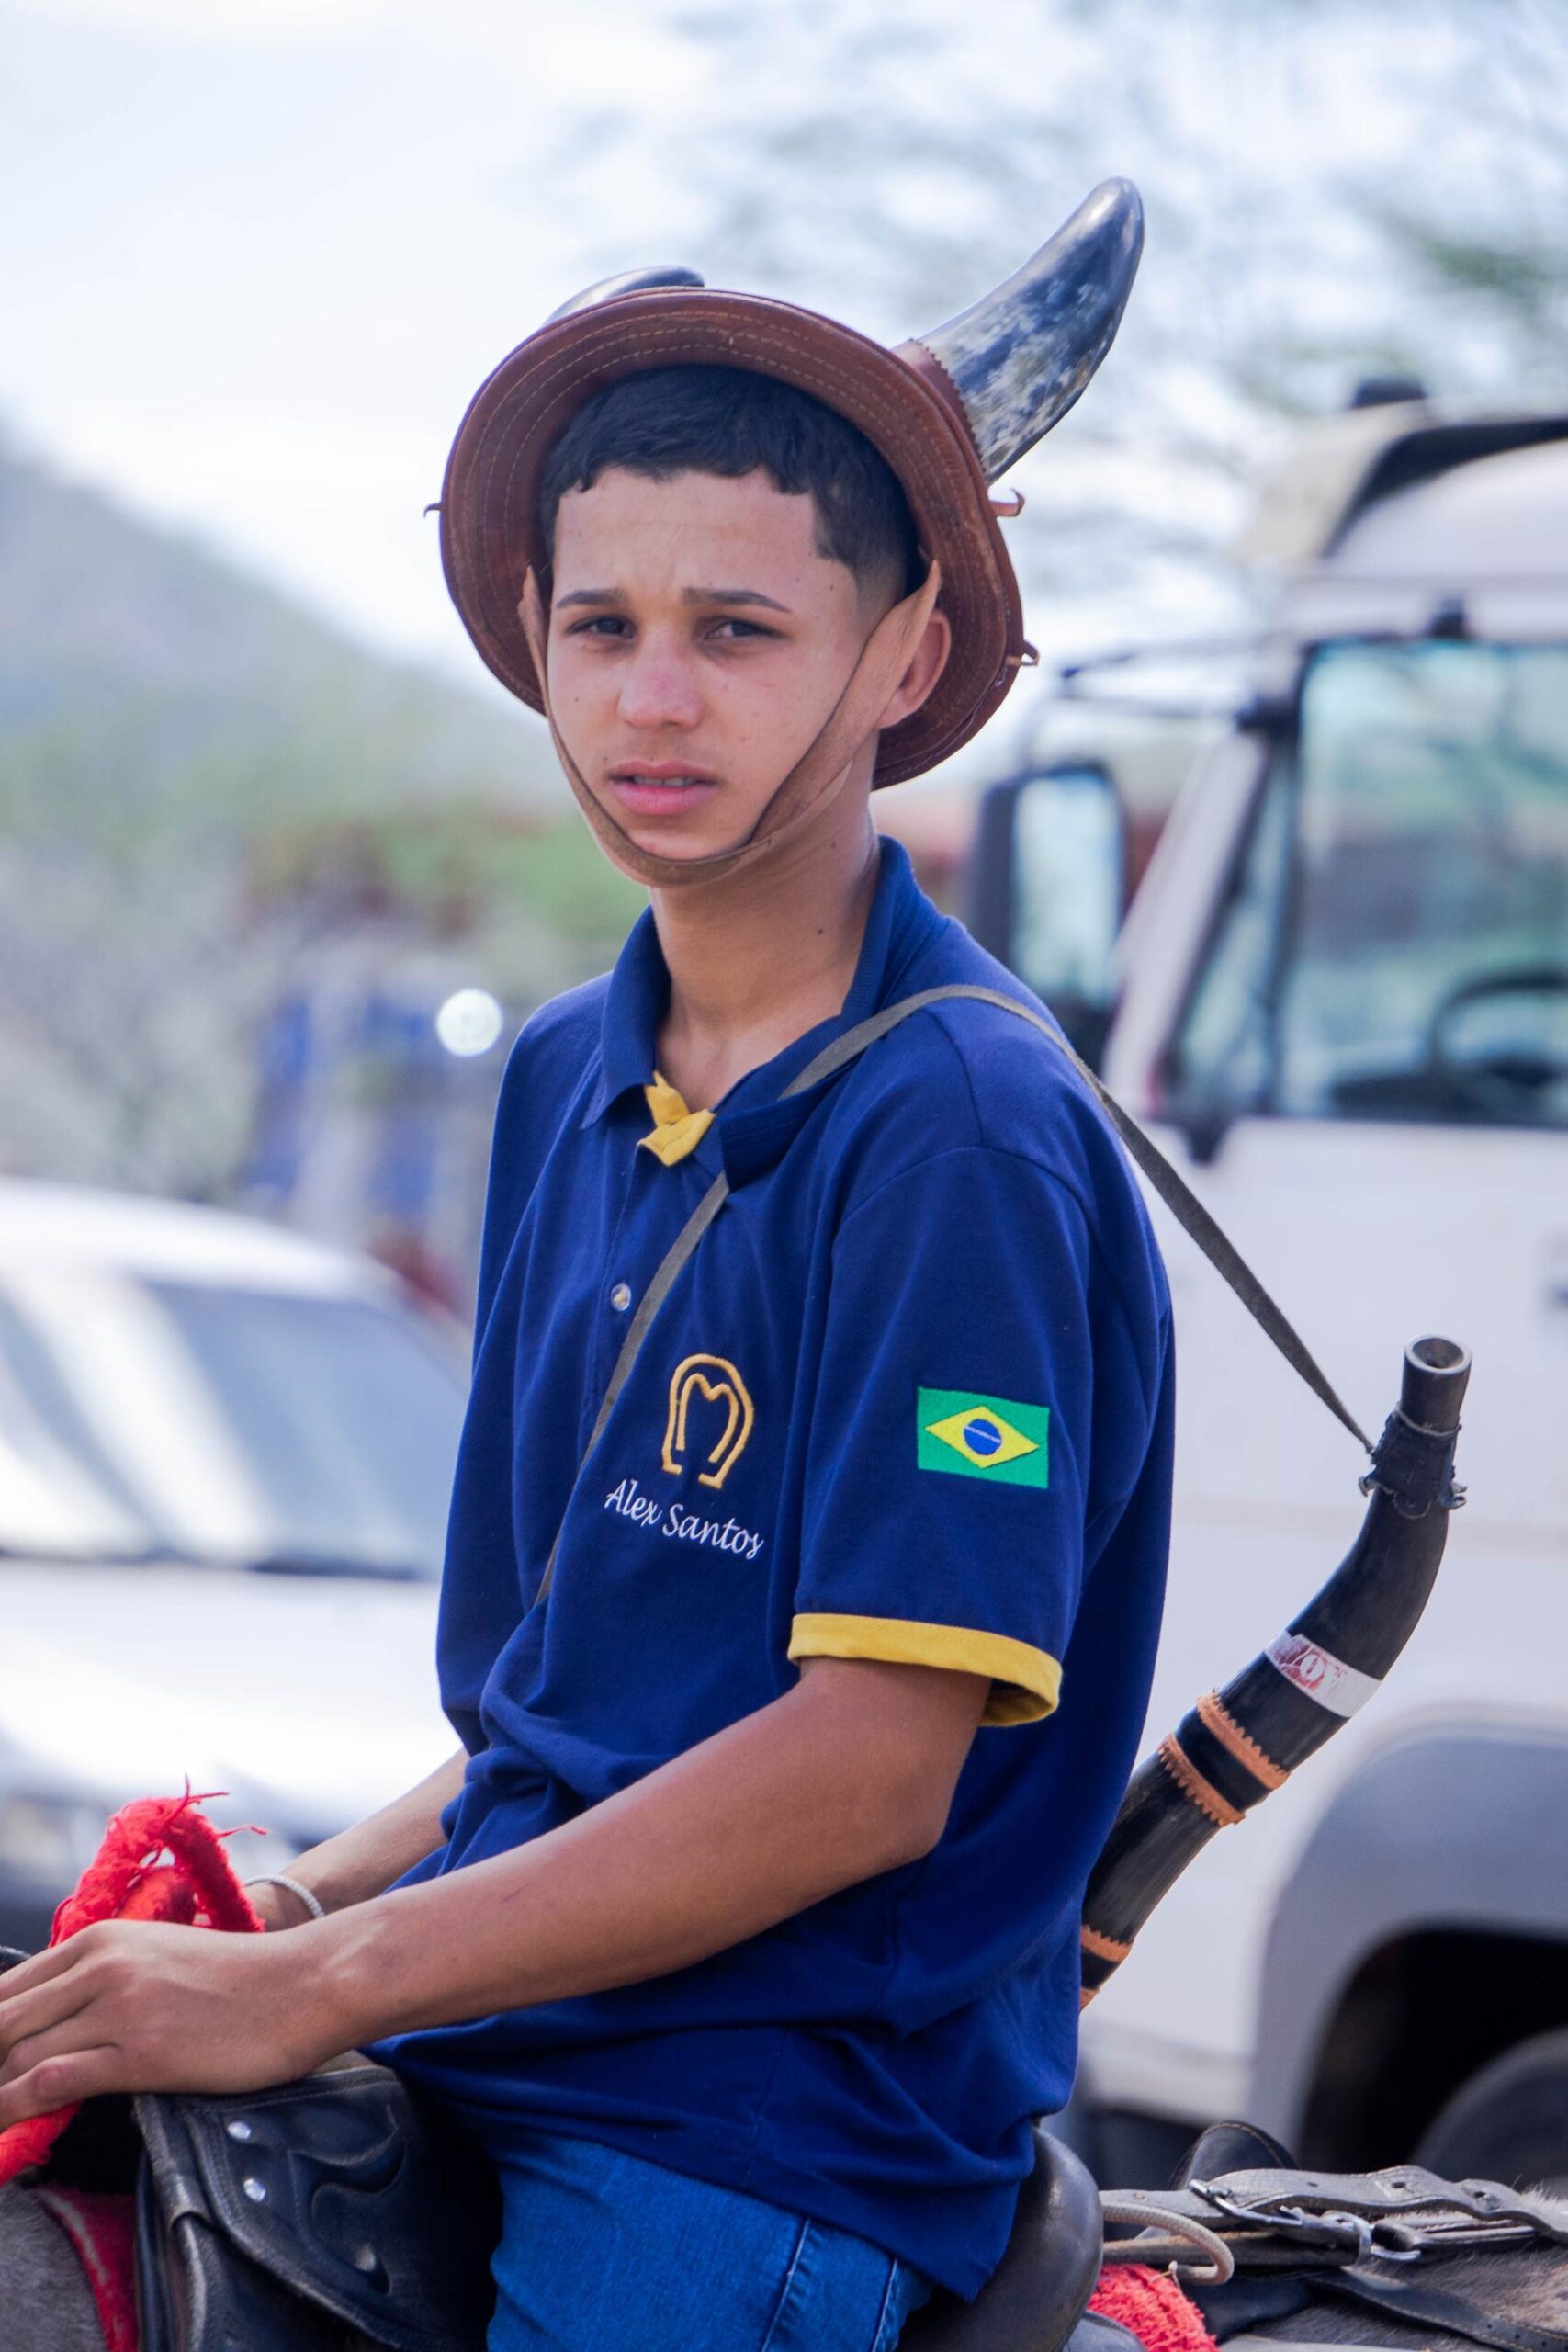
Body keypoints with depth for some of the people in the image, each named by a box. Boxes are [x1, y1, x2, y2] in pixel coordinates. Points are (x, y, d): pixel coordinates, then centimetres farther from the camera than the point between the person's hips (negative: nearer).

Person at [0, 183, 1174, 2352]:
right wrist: (314, 1895, 5)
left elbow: (870, 1764, -17)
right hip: (471, 2068, 7)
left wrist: (315, 1987, -16)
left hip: (777, 2125, -7)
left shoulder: (960, 1133, -12)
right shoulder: (568, 1082, 14)